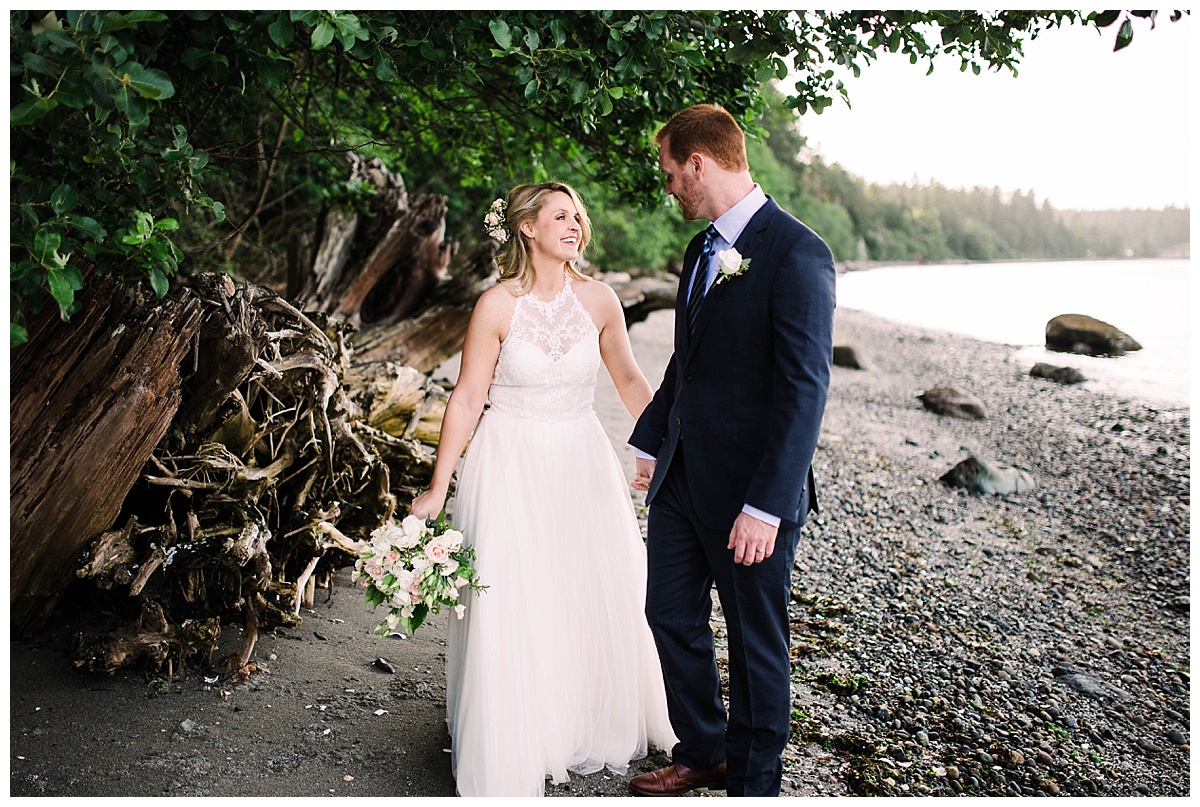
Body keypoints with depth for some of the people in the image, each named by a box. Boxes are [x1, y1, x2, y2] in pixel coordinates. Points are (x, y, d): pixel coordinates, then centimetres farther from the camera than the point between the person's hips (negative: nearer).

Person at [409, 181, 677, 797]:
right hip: (511, 465, -3)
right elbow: (467, 400, -9)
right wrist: (437, 489, -9)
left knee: (600, 596, 11)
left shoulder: (598, 300, -3)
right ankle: (511, 750, 21)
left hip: (582, 462, 4)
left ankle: (594, 724, 36)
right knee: (509, 611, 0)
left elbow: (629, 379, 7)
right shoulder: (496, 305, -12)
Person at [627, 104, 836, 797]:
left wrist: (766, 506, -24)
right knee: (672, 616, 18)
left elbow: (804, 389, -22)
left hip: (748, 489, -8)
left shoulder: (797, 253, -18)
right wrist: (651, 442, 19)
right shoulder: (703, 250, 10)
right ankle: (701, 753, 40)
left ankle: (753, 784, 30)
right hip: (681, 476, 8)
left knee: (757, 643, 10)